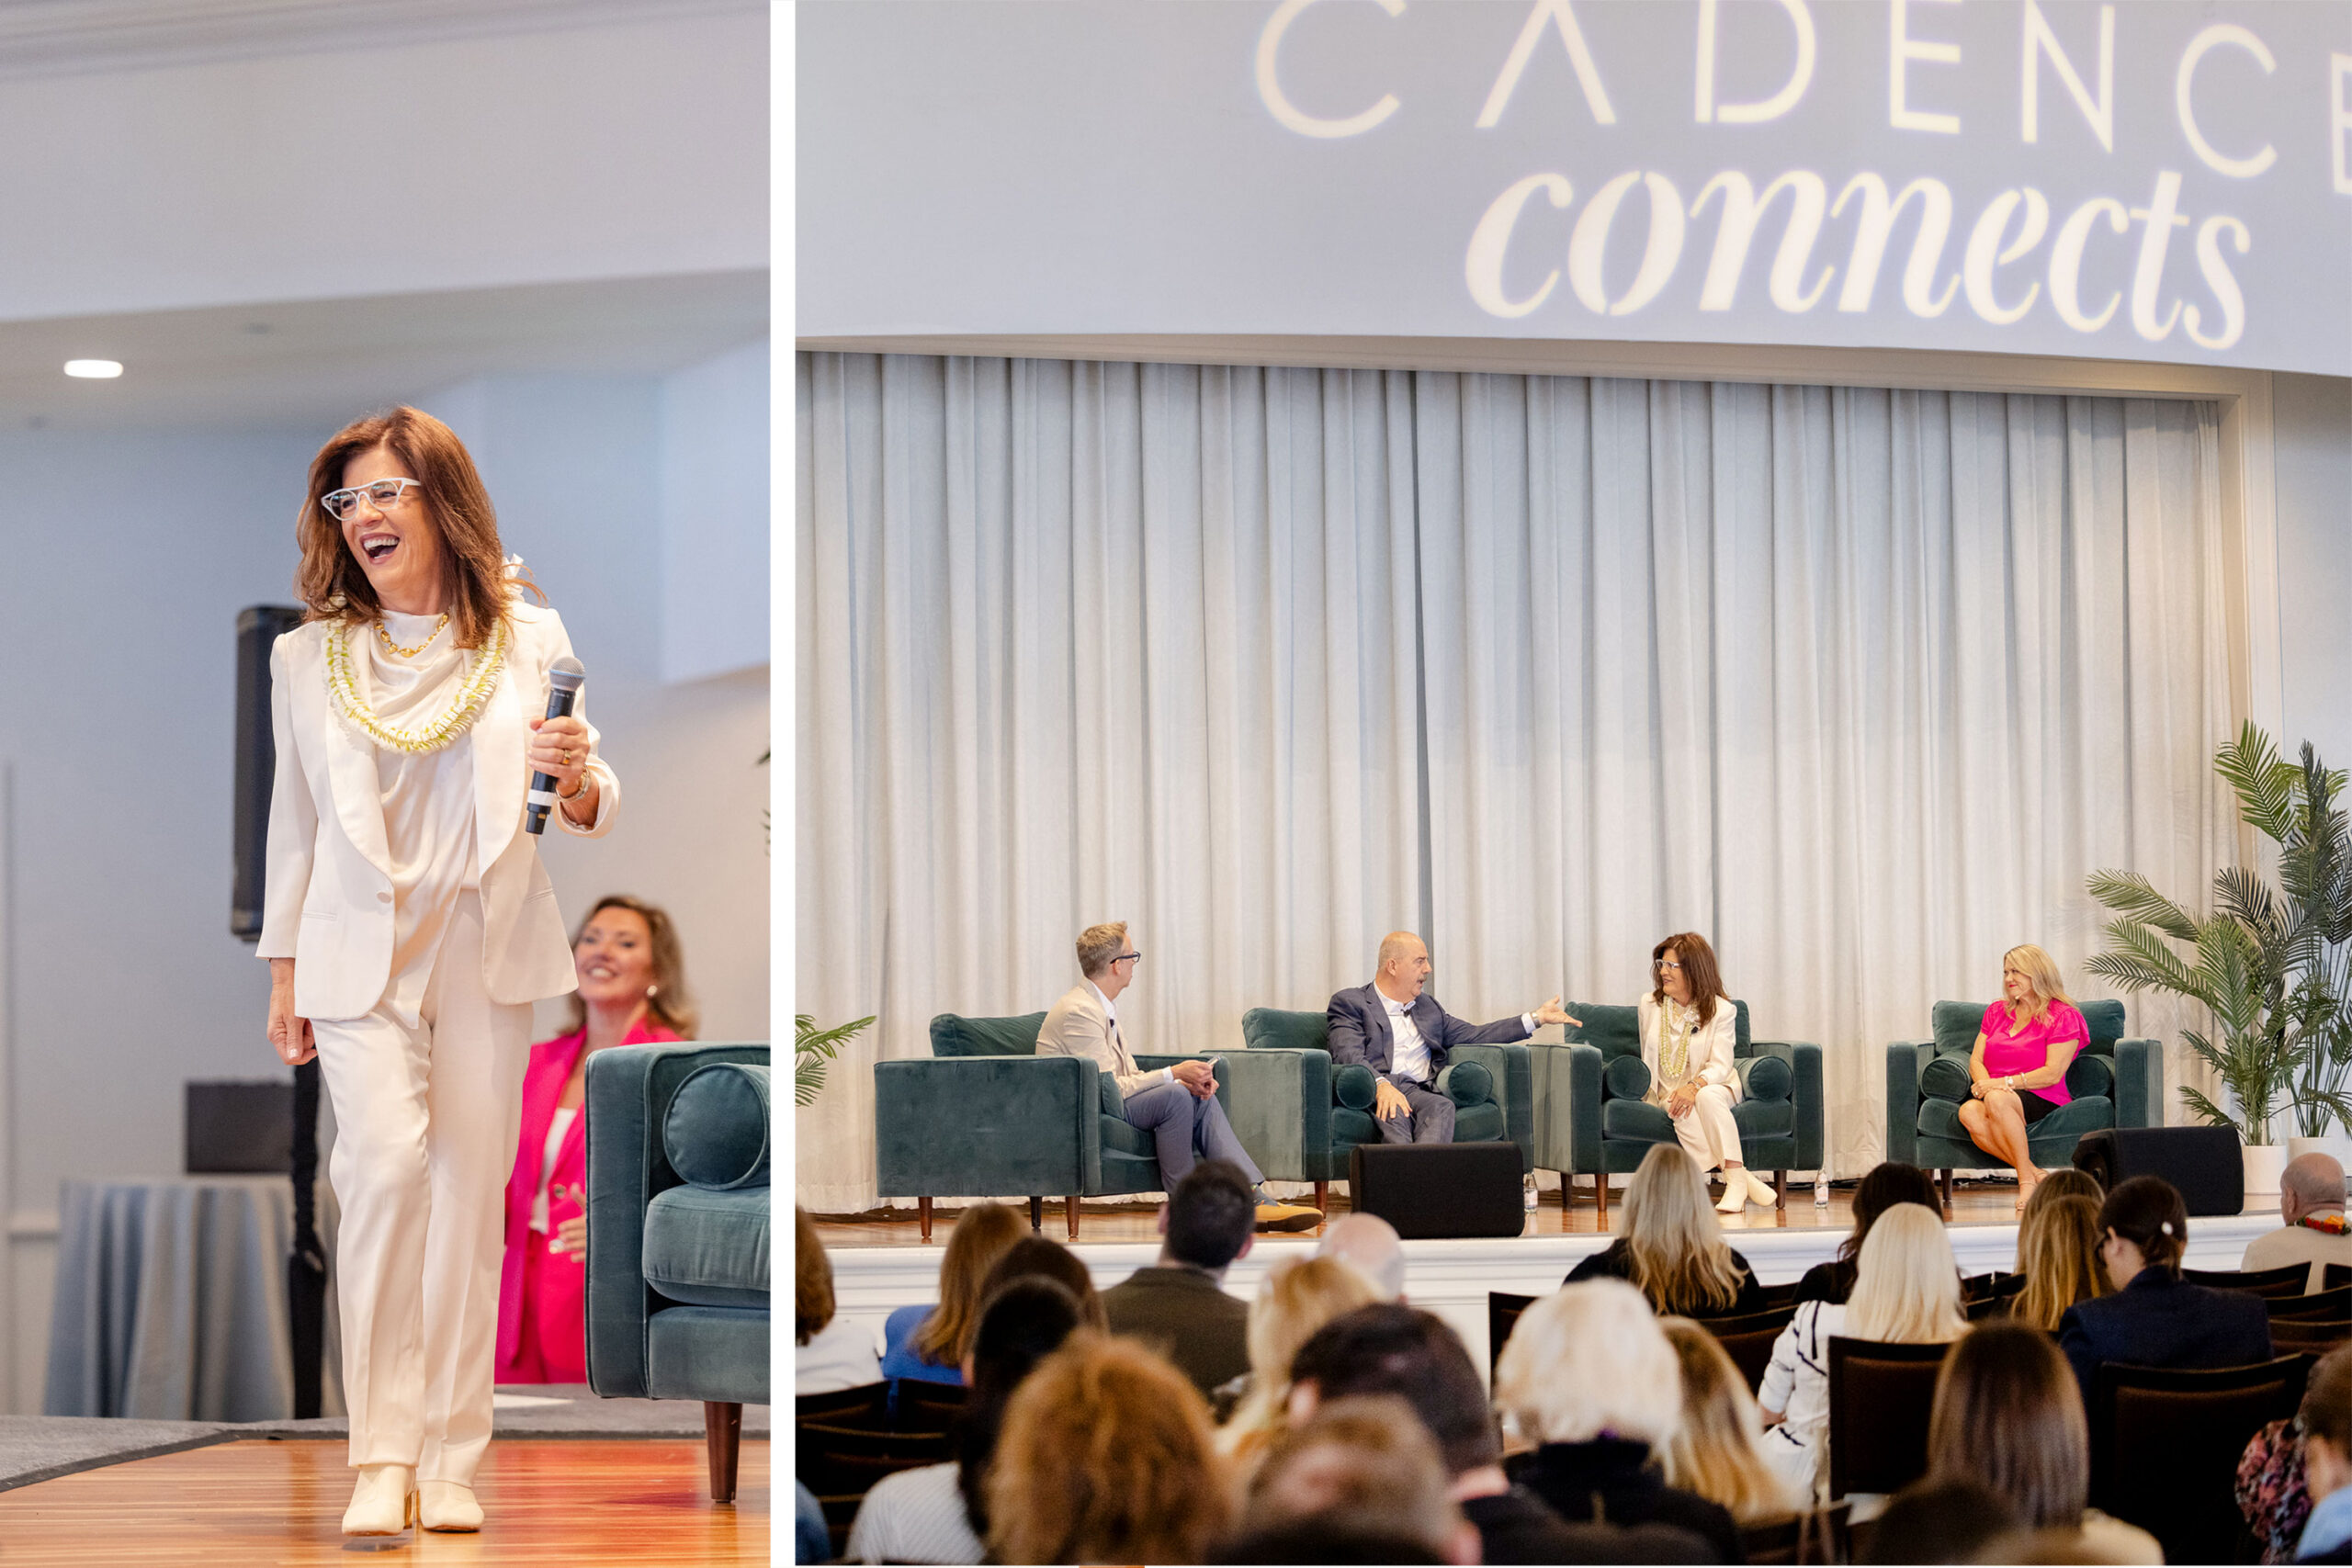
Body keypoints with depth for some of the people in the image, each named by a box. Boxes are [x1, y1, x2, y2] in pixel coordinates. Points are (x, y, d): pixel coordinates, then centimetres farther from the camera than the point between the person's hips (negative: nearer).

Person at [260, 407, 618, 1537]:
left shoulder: (529, 639, 2)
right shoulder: (308, 656, 5)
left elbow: (589, 812, 5)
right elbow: (295, 817, 11)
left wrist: (580, 783, -19)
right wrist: (283, 972, 9)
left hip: (487, 951, 1)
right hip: (361, 951, 0)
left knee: (470, 1191, 2)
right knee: (386, 1161, -19)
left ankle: (453, 1461, 12)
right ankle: (382, 1454, -12)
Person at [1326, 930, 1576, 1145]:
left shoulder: (1427, 1006, 33)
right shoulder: (1348, 1002, 11)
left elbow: (1473, 1036, 31)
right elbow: (1348, 1055, -5)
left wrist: (1536, 1018, 29)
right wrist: (1381, 1085, -25)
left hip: (1420, 1093, 4)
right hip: (1374, 1094, -4)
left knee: (1441, 1107, -34)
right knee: (1394, 1112, -41)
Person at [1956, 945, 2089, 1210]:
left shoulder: (2062, 1016, 2)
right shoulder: (1996, 1011, 21)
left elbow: (2052, 1074, -8)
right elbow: (1975, 1060, 14)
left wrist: (2003, 1083, -15)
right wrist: (1984, 1083, -10)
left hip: (2042, 1099, -5)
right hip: (1994, 1095, 5)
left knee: (1997, 1100, -39)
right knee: (1969, 1112, -33)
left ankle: (2026, 1179, -30)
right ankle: (2036, 1175, -29)